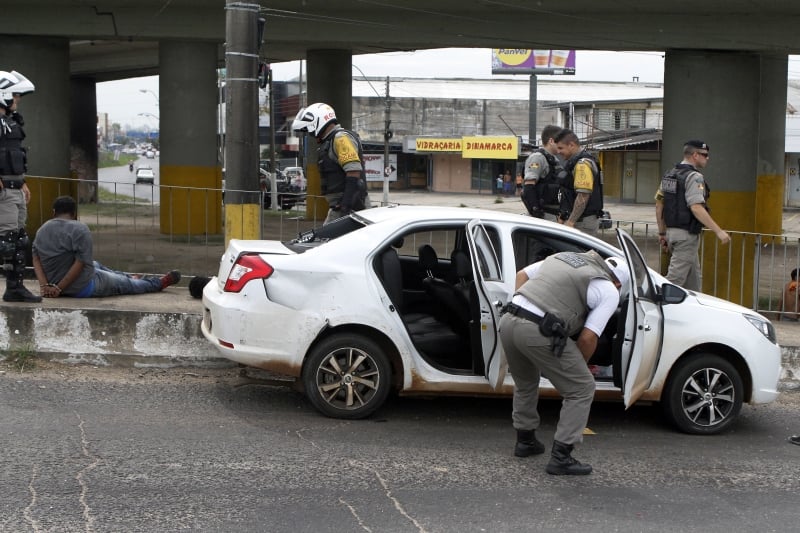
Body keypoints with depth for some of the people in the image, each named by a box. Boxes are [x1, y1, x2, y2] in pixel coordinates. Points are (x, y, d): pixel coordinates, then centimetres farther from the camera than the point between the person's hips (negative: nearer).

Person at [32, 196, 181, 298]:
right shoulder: (79, 228, -19)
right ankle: (158, 283, 39)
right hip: (82, 288, -8)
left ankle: (131, 277, 53)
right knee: (127, 284, 17)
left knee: (96, 265, 33)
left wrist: (44, 285, -15)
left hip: (53, 282, 8)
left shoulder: (42, 230, 3)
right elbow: (80, 263, -23)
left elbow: (36, 260, -3)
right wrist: (58, 288, -17)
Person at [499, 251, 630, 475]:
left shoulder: (565, 256, 25)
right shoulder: (609, 291, 7)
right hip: (538, 332, -7)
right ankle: (561, 457, 8)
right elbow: (587, 338, -1)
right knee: (582, 389, 9)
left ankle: (525, 441, 43)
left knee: (525, 383, 31)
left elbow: (522, 274, 27)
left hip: (508, 320, 7)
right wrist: (580, 365, 17)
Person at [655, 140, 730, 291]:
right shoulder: (694, 177, -13)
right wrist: (718, 231, -22)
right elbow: (696, 208, -23)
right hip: (687, 235, -9)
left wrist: (662, 233, 21)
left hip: (672, 231, 9)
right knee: (675, 278, -8)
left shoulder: (668, 175, 14)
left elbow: (659, 206, 15)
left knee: (693, 279, 17)